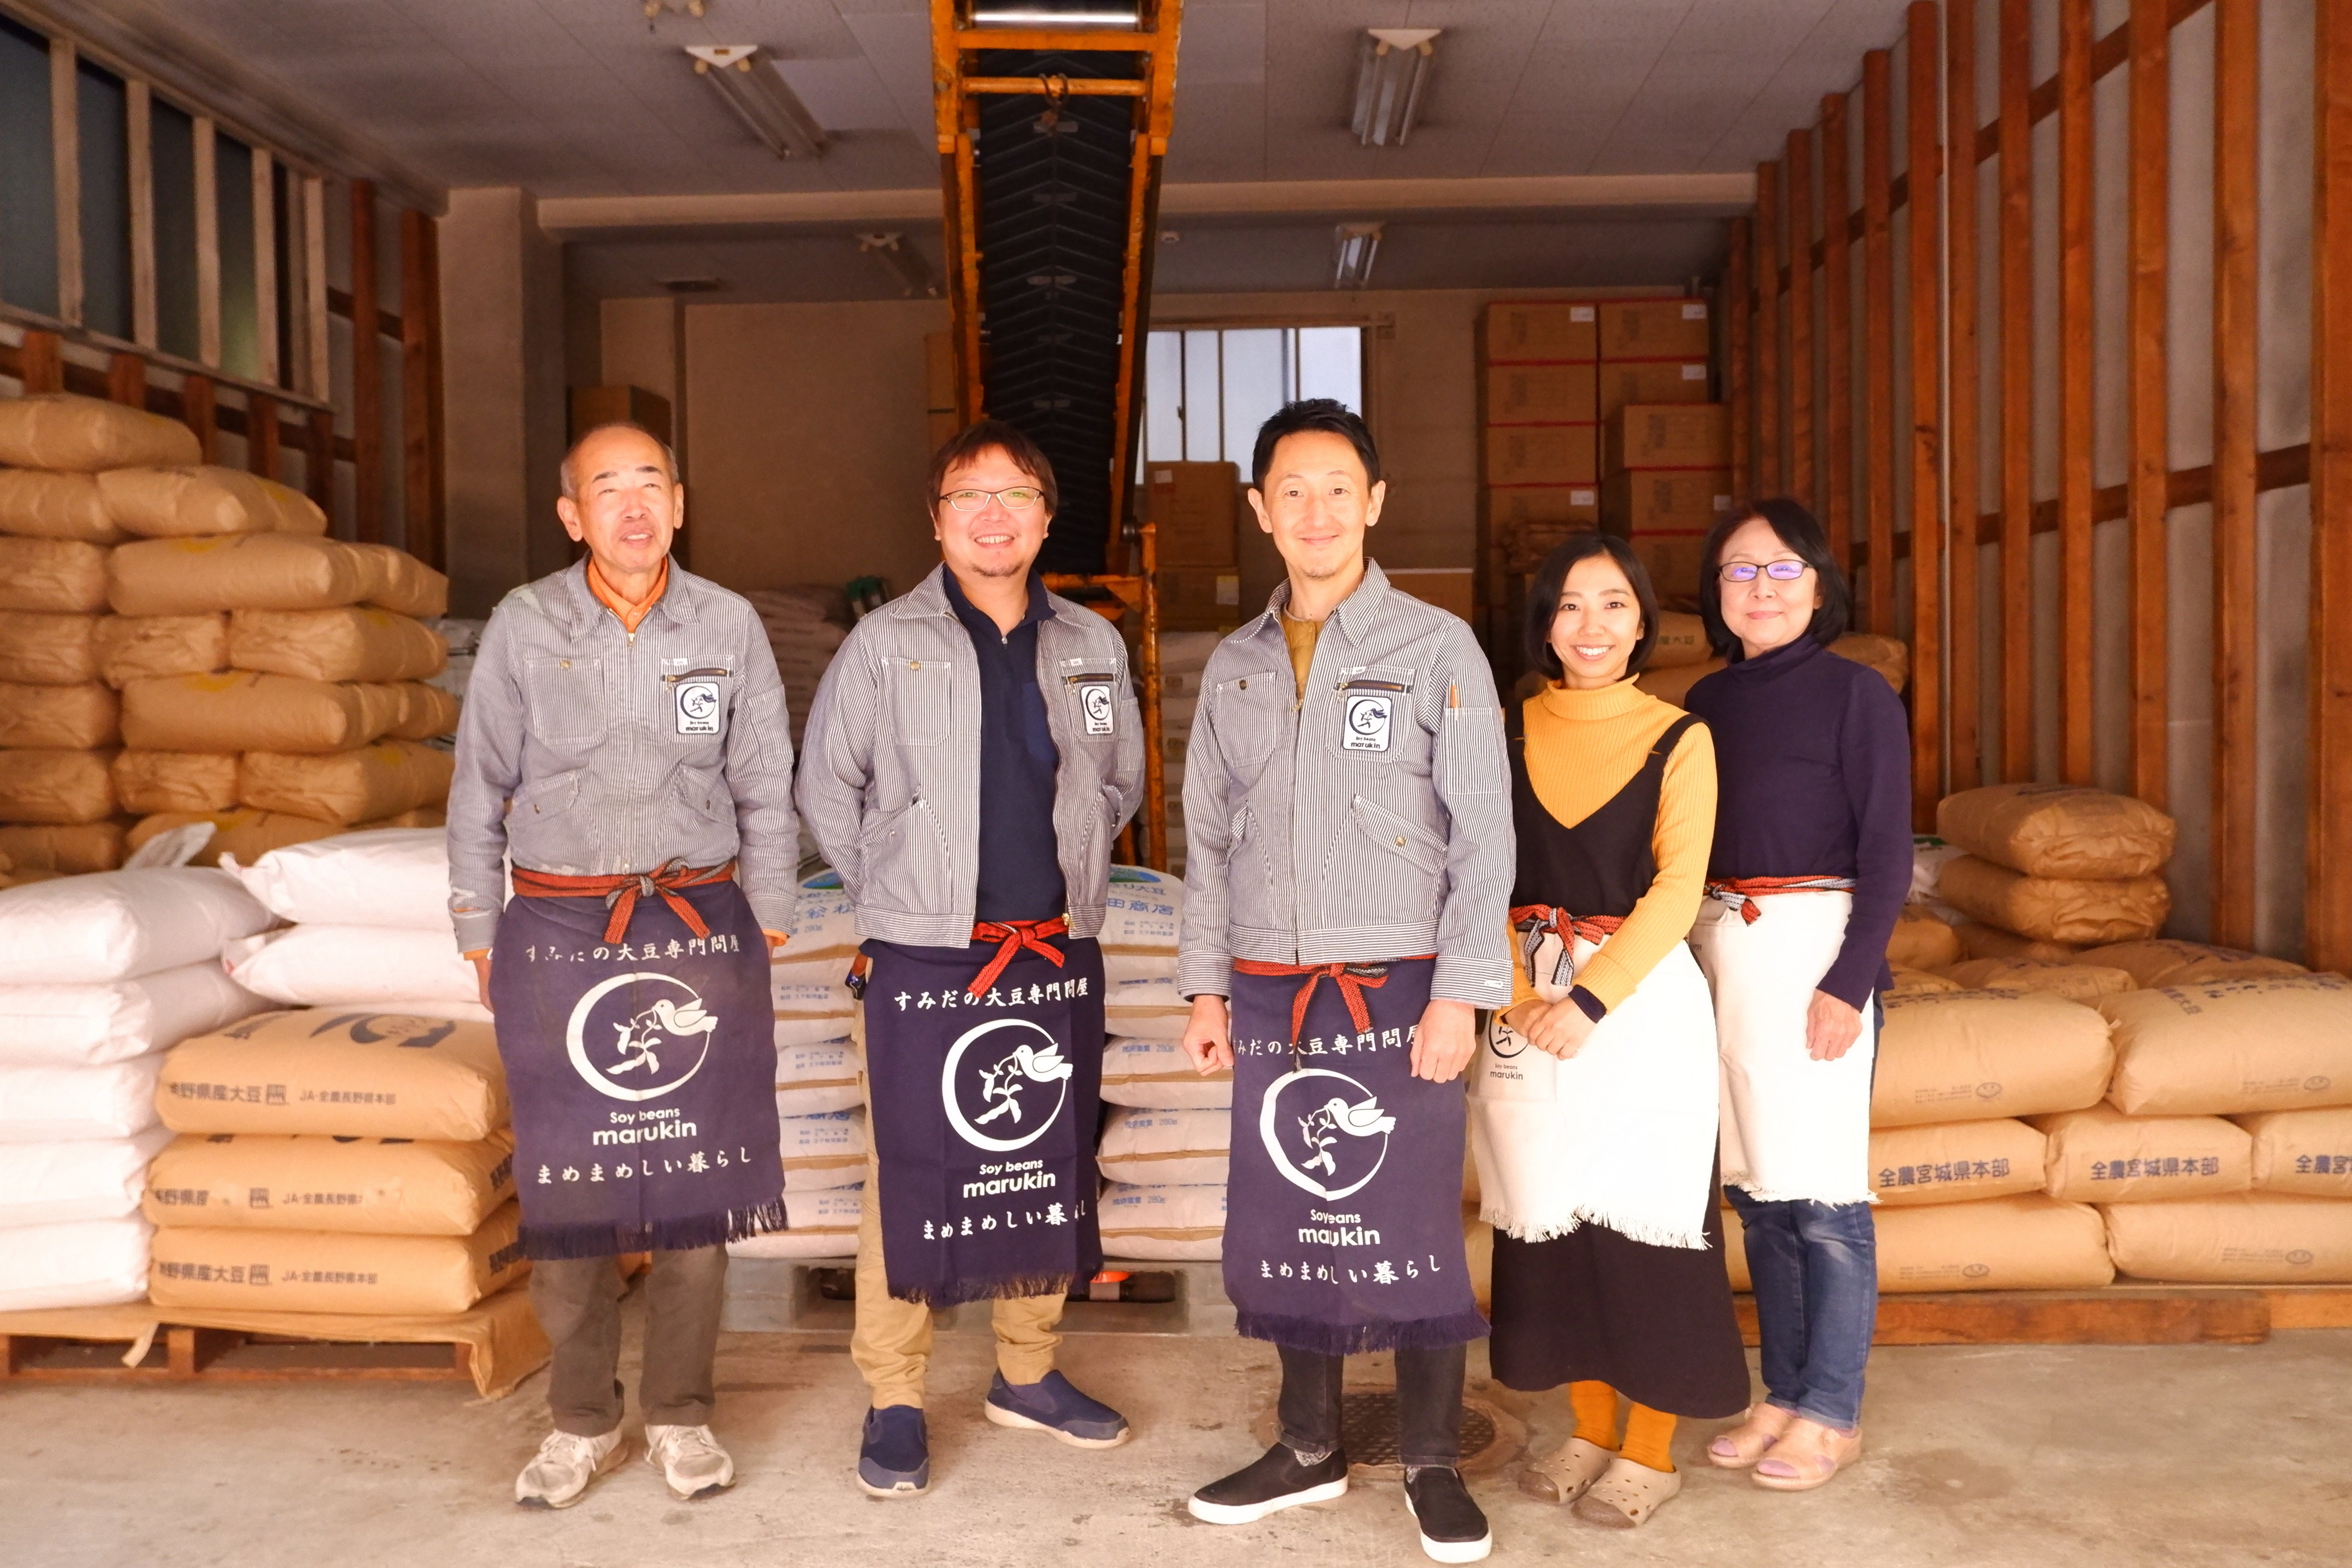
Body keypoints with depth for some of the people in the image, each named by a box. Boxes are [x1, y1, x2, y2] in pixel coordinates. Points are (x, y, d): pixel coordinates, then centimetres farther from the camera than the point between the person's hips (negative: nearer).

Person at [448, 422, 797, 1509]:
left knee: (697, 1175, 5)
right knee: (566, 1183, 5)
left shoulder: (728, 626, 1)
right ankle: (582, 1420, 22)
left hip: (699, 928, 1)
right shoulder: (523, 627, -1)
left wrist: (766, 926, 7)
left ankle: (679, 1414, 21)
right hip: (557, 931, 0)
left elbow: (765, 791, 7)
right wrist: (479, 933, 6)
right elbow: (479, 794, 6)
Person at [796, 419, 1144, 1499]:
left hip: (1059, 961, 4)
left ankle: (1027, 1375, 31)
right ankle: (894, 1401, 18)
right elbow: (827, 790, 4)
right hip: (924, 964, -3)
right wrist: (898, 891, 4)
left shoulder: (1092, 646, 6)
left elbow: (1119, 780, 19)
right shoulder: (884, 646, -4)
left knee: (1050, 1170, 13)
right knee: (911, 1178, 1)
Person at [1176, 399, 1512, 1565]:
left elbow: (1483, 832, -4)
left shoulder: (1436, 649, -2)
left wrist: (1458, 995, -10)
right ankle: (1309, 1448, 27)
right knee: (1284, 1223, 10)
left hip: (1397, 987, -4)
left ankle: (1433, 1463, 18)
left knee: (1412, 1224, 1)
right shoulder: (1235, 667, 11)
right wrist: (1206, 985, 9)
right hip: (1270, 992, 4)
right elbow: (1208, 837, 15)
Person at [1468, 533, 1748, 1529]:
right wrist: (1521, 996, -12)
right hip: (1527, 1002, 3)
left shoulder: (1678, 739, -1)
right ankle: (1590, 1429, 25)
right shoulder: (1508, 733, 6)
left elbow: (1678, 889, -9)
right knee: (1551, 1217, 8)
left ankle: (1650, 1451, 17)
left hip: (1642, 999, -3)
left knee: (1644, 1220, 1)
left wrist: (1588, 997, -18)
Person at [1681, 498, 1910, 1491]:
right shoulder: (1707, 703, 13)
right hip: (1719, 951, 5)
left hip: (1812, 947, -5)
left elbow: (1886, 851, -6)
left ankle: (1833, 1413, 12)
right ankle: (1784, 1393, 22)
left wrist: (1850, 982, -14)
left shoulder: (1856, 695, -2)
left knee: (1822, 1195, -2)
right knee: (1756, 1188, 10)